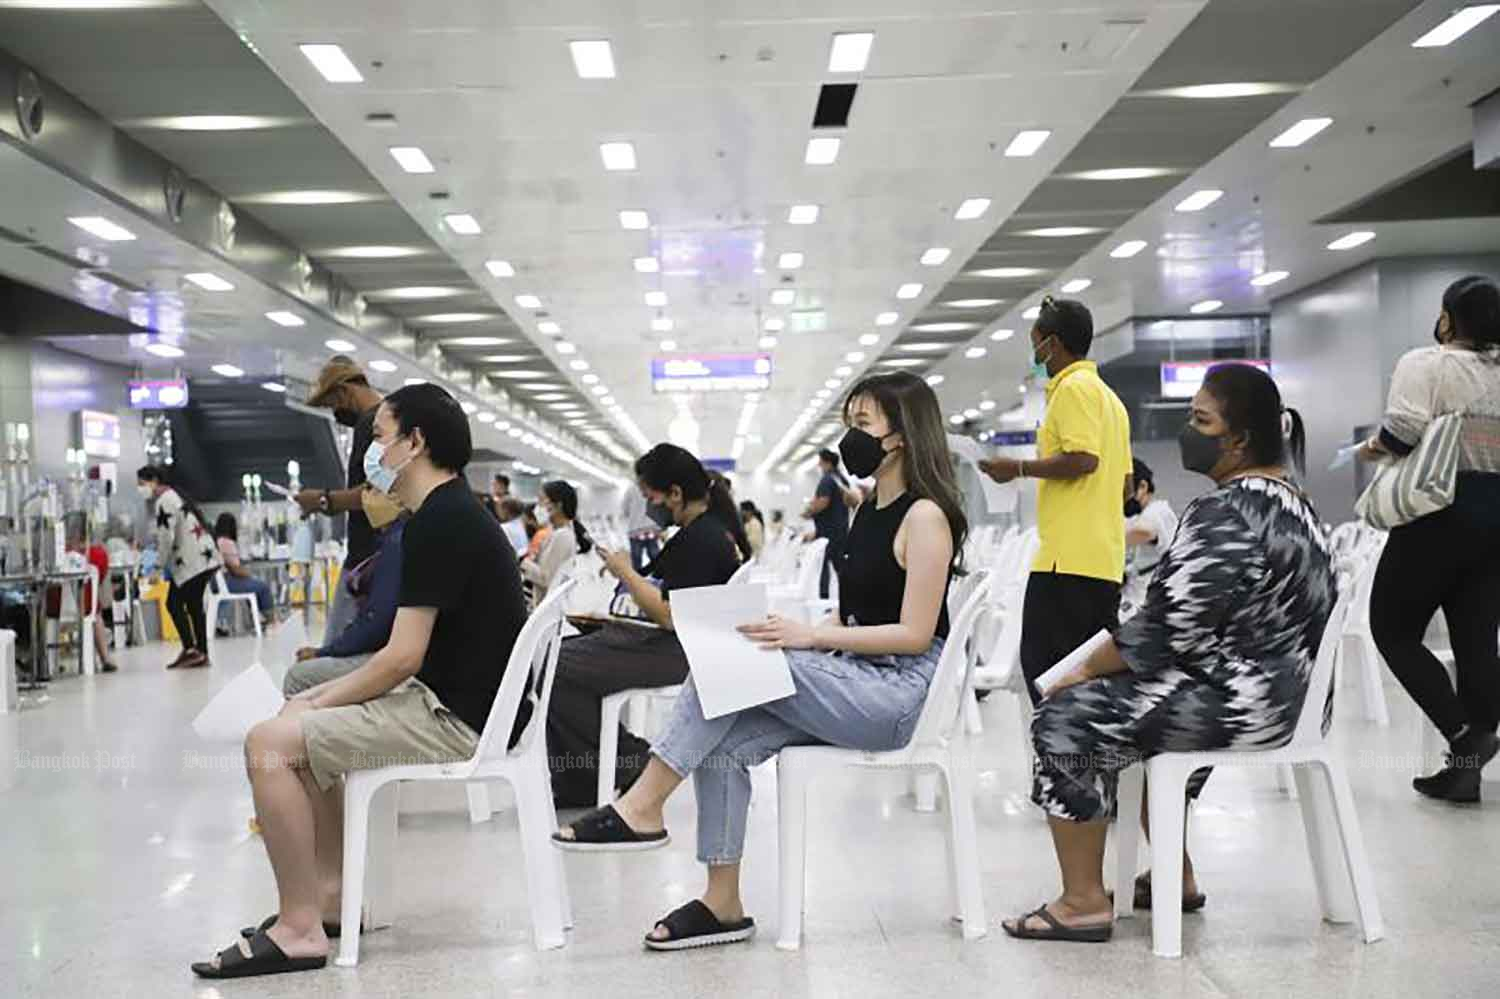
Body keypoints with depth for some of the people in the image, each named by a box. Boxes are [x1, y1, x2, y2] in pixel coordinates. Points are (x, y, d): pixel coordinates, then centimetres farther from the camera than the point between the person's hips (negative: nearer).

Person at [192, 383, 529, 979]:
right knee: (307, 729, 21)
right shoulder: (454, 513, 15)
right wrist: (324, 695, 11)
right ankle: (332, 895, 20)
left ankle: (300, 930, -6)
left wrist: (318, 701, -7)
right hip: (455, 701, 11)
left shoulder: (439, 522, -17)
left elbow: (401, 658, -21)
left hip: (462, 722, -11)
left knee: (270, 743, -14)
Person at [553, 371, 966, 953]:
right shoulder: (868, 512, 17)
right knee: (724, 743, -14)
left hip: (901, 692, -8)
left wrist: (811, 636, -21)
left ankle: (643, 809, -16)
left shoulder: (925, 516, -10)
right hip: (853, 684, 8)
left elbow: (914, 634, -16)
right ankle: (723, 905, -9)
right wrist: (797, 633, -2)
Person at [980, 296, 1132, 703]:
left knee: (1044, 664, -9)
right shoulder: (1108, 395, 22)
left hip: (1069, 557, -10)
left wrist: (1019, 468, -10)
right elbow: (1125, 480, 21)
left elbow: (1083, 458, -20)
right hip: (1104, 559, 10)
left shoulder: (1074, 388, -7)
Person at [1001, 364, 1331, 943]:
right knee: (1130, 701, 28)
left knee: (1066, 717, -5)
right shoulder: (1292, 500, 12)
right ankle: (1176, 877, 30)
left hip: (1245, 703, -11)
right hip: (1290, 692, 11)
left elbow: (1166, 628, -23)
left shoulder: (1223, 515, -21)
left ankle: (1084, 903, 2)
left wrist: (1084, 669, -7)